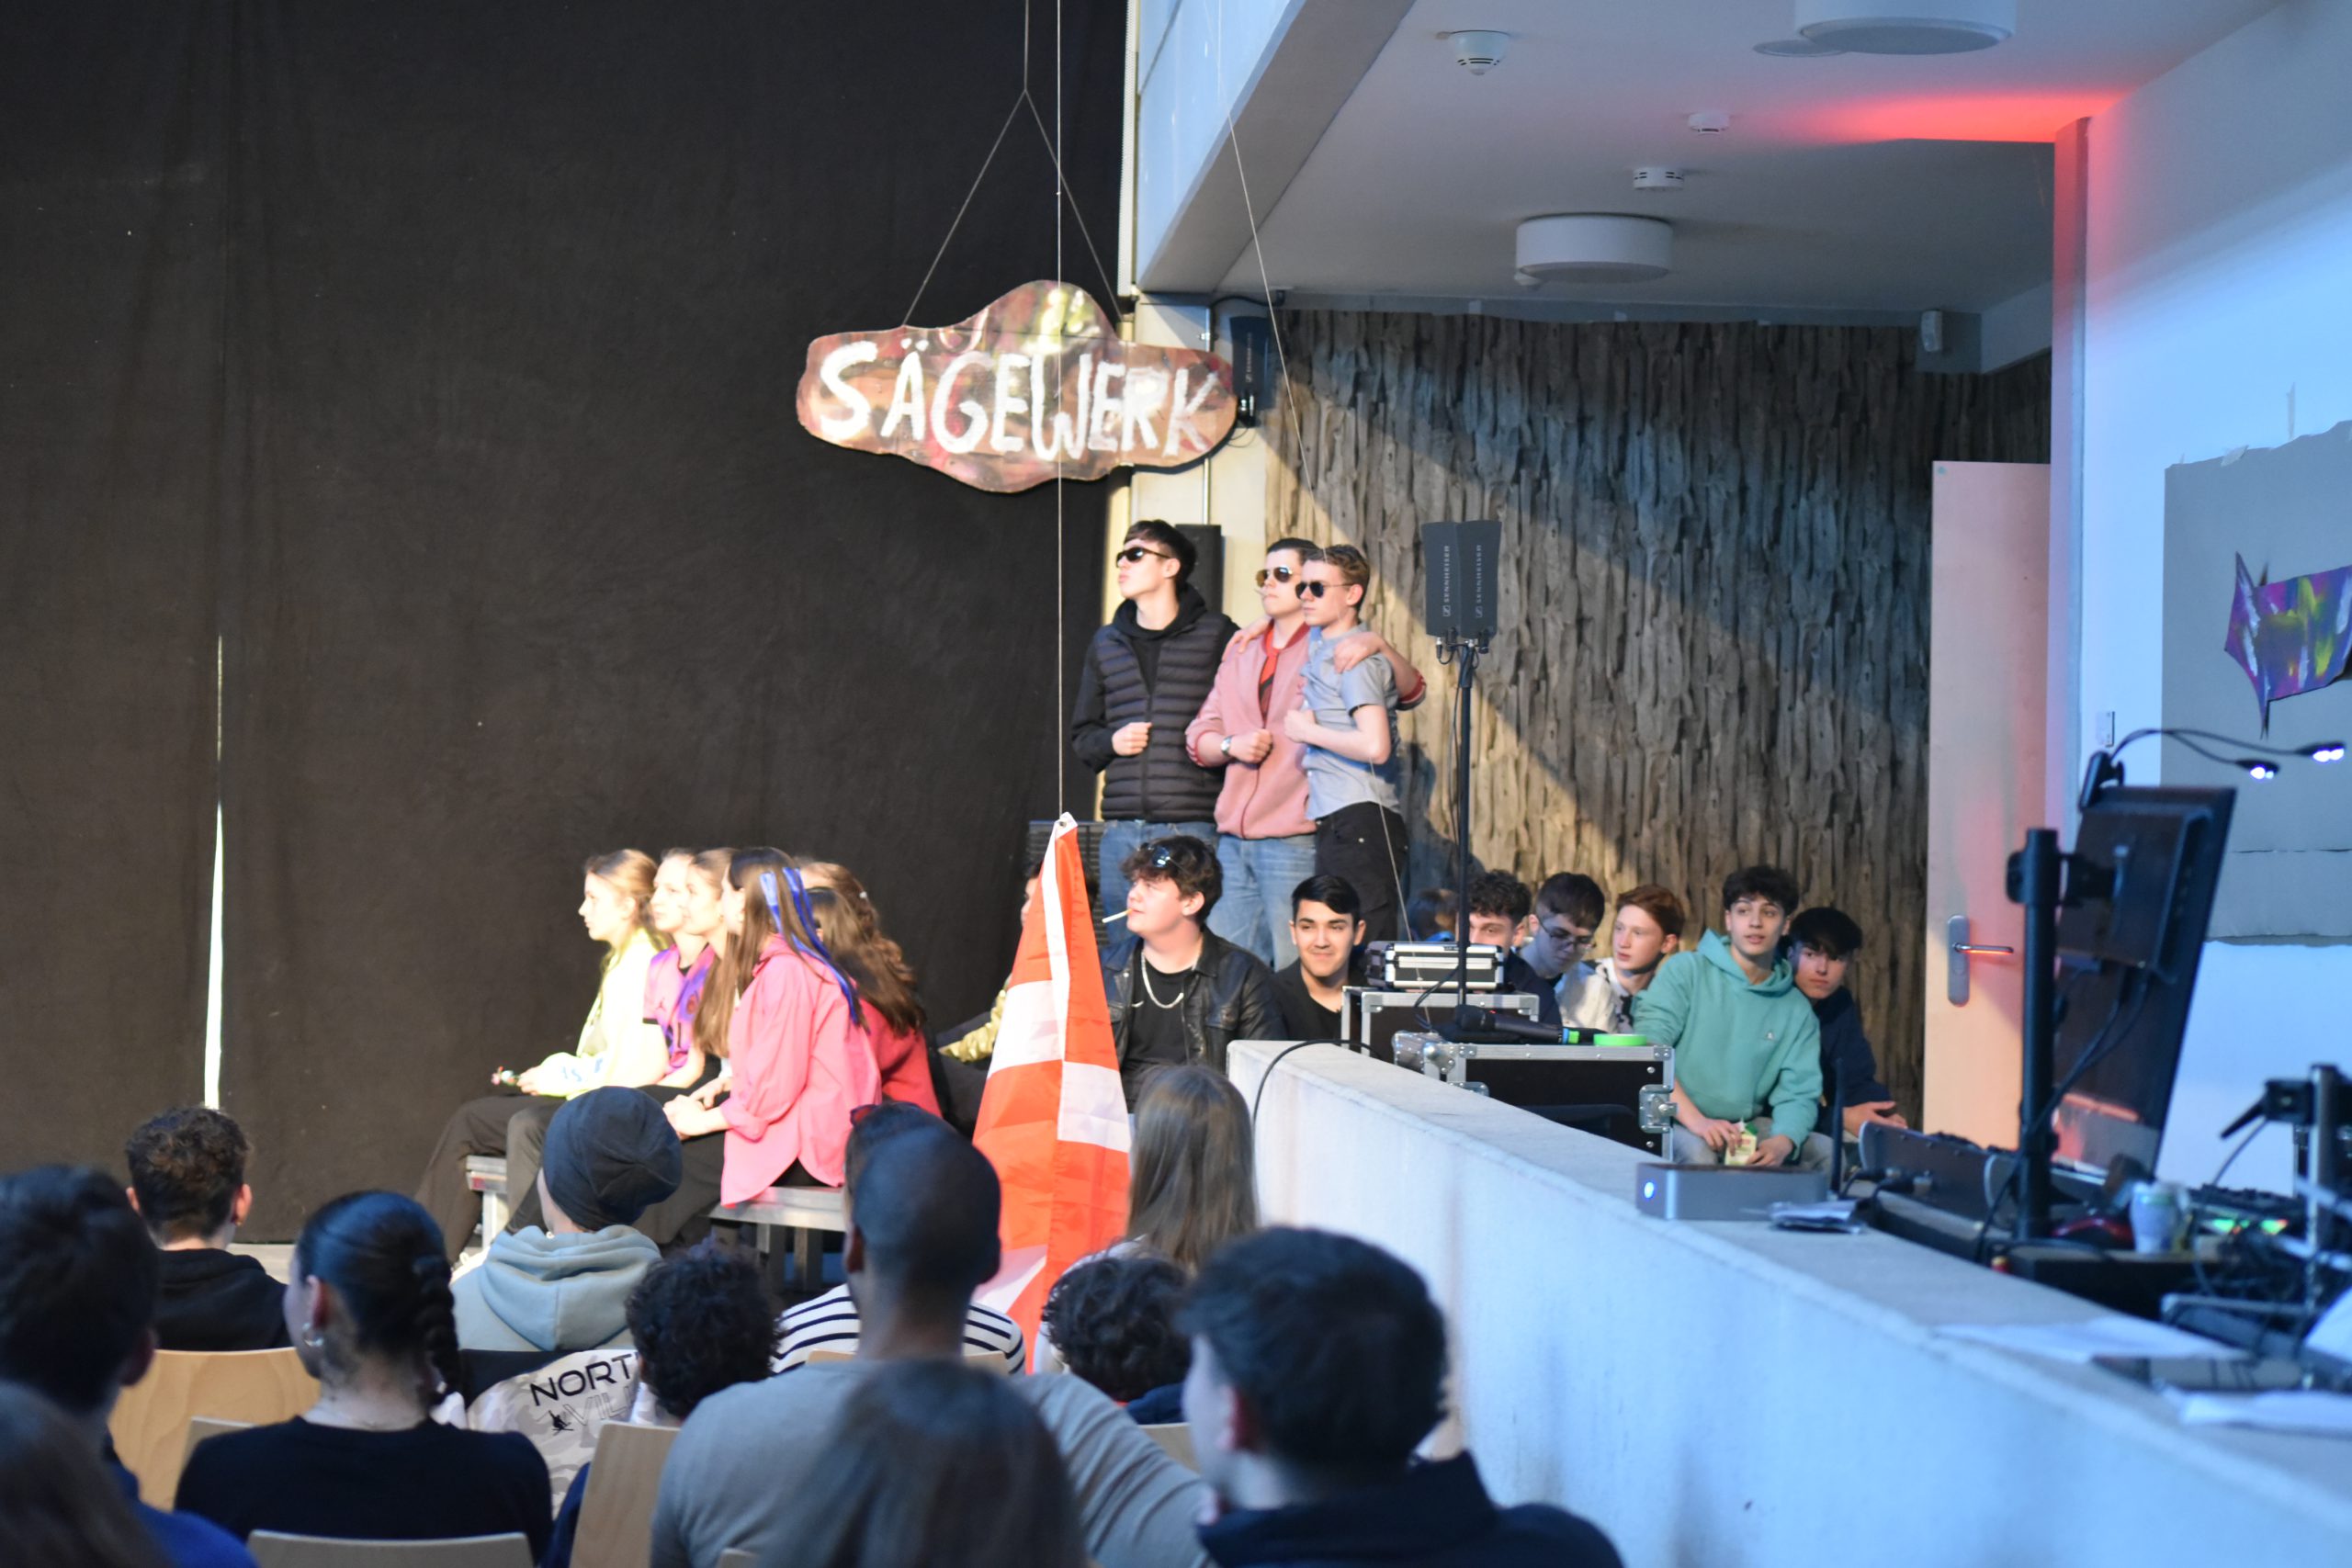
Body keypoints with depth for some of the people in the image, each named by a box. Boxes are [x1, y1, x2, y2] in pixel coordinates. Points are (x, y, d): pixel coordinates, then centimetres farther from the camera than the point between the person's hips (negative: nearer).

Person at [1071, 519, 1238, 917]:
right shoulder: (1106, 644, 17)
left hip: (1194, 827, -5)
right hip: (1122, 832, 5)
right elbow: (1082, 735, 22)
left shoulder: (1216, 636, 1)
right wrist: (1111, 741, 2)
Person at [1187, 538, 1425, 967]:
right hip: (1233, 840, 6)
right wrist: (1231, 745, -4)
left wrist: (1378, 643, -25)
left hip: (1295, 839, -6)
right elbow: (1198, 738, 18)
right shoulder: (1242, 653, 20)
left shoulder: (1334, 652, 3)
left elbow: (1410, 692, -8)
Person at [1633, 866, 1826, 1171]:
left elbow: (1798, 1093, 2)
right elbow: (1648, 1050, -12)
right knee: (1697, 1151, -37)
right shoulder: (1685, 971, -1)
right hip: (1675, 1123, -4)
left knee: (1826, 1152, -18)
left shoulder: (1796, 1011, 11)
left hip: (1747, 1127, 4)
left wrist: (1782, 1142, -22)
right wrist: (1696, 1121, -25)